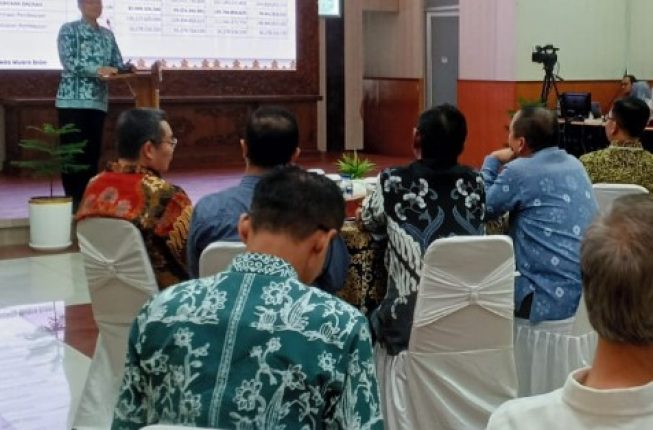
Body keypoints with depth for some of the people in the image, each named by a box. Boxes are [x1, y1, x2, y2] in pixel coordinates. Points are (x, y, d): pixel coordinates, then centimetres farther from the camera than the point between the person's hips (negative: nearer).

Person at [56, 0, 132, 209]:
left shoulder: (107, 35, 15)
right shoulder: (68, 29, 0)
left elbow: (117, 63, 13)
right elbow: (68, 61, -12)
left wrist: (128, 69, -10)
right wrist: (97, 69, -24)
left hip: (98, 101, 5)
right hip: (73, 99, -5)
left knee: (93, 151, 6)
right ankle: (73, 198, 1)